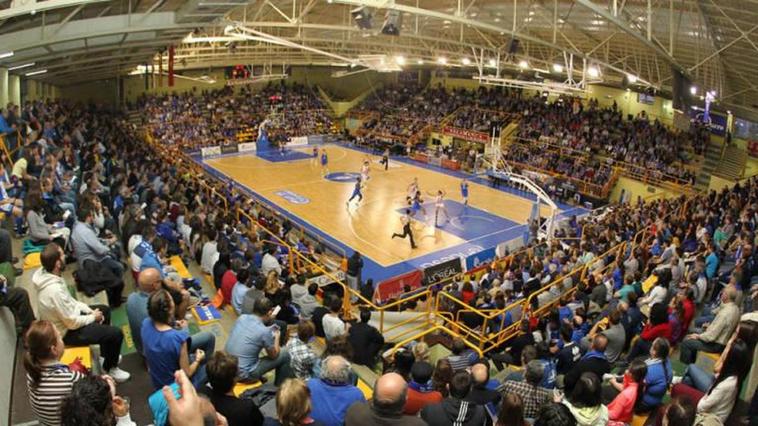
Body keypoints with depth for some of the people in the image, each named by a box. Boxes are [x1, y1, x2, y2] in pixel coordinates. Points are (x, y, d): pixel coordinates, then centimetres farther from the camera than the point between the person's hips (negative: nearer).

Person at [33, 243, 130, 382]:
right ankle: (110, 368, 16)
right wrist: (93, 317, -10)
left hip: (67, 316, 10)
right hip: (67, 331, -10)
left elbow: (69, 301, 8)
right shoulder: (54, 290, -37)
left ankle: (106, 355, 36)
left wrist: (89, 310, 1)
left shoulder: (47, 275, -8)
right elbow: (73, 323, -27)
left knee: (105, 310, 24)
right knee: (116, 333, -11)